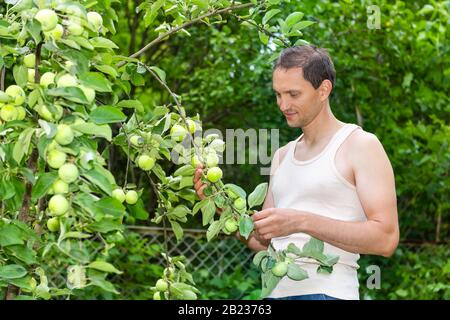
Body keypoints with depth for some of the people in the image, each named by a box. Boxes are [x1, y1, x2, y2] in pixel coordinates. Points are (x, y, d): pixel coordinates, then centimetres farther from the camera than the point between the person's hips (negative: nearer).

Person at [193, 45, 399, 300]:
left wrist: (301, 221, -20)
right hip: (277, 291, 6)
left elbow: (385, 239, -13)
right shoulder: (282, 157, 16)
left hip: (326, 291, -6)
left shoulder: (360, 145, -3)